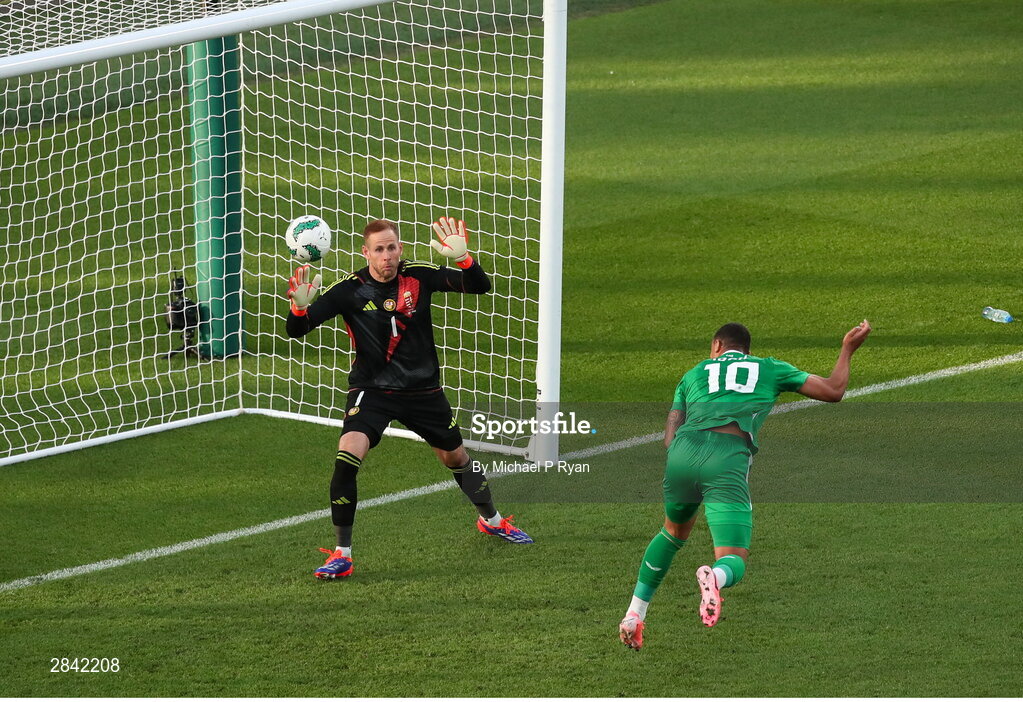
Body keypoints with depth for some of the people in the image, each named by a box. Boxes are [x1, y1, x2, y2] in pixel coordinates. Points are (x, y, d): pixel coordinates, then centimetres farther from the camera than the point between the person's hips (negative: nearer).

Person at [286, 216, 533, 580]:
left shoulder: (418, 276, -10)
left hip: (422, 389, 2)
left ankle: (491, 519, 49)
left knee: (456, 457, 18)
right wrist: (300, 307, -39)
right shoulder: (350, 290, -14)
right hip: (372, 390, -2)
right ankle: (341, 555, -14)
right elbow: (297, 330, -16)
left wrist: (463, 259, -33)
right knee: (348, 455, -24)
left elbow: (480, 287, -13)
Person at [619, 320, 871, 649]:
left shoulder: (694, 374, 31)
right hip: (730, 459, -3)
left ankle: (634, 614, 28)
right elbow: (833, 391, 29)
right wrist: (848, 350, 43)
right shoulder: (770, 369, 27)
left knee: (674, 532, 33)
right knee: (734, 563, 0)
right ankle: (714, 578, -39)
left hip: (684, 450, 3)